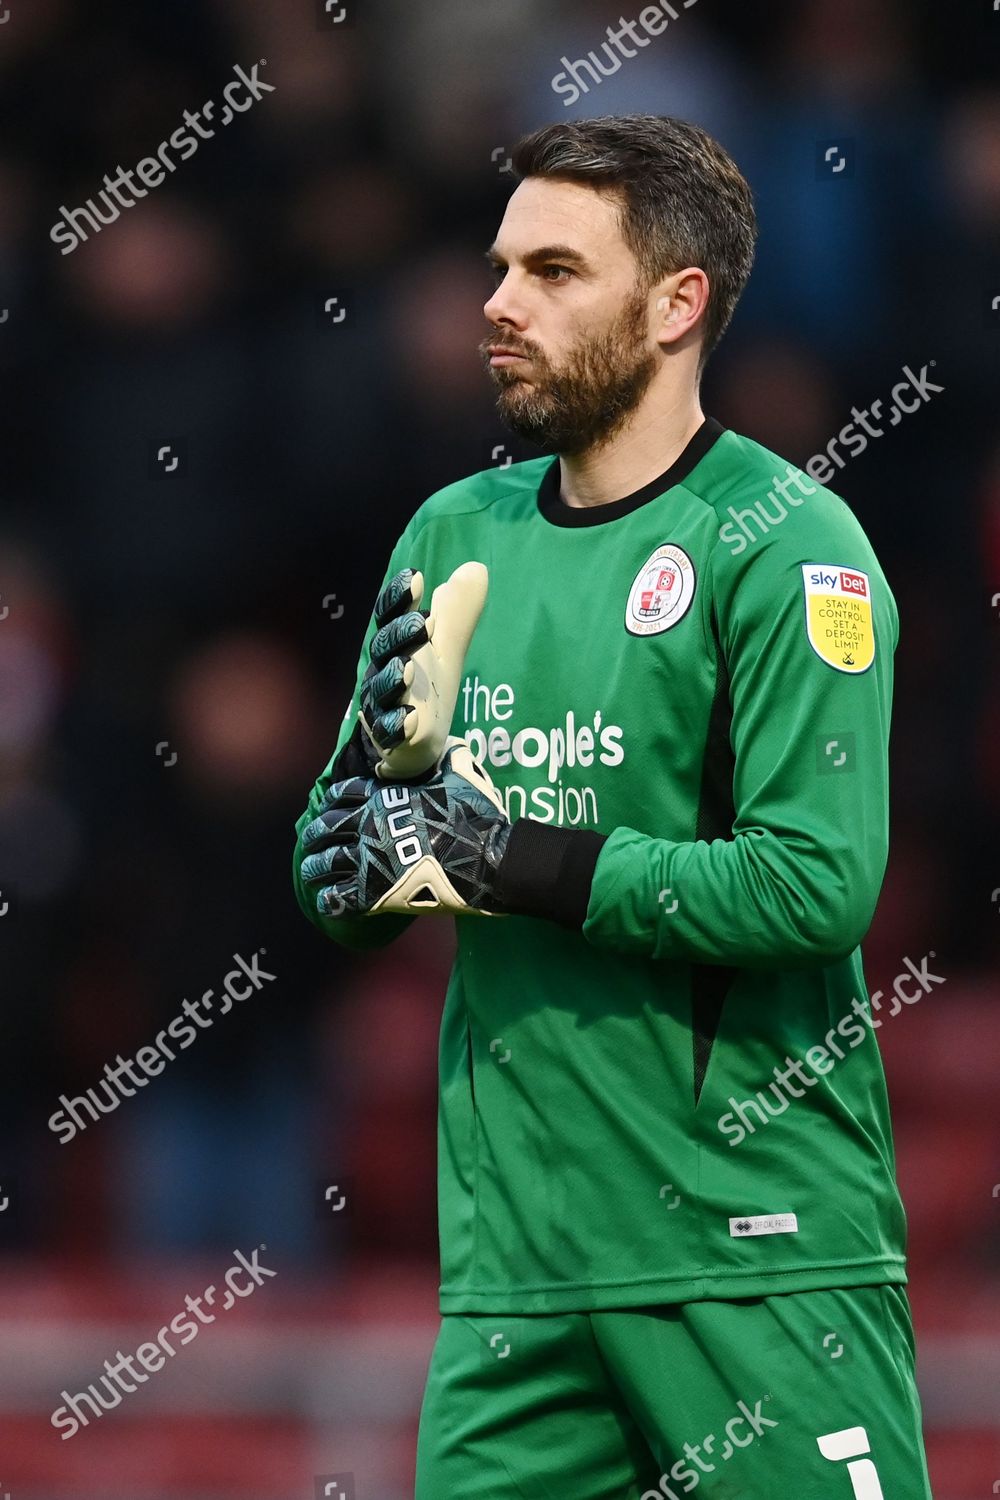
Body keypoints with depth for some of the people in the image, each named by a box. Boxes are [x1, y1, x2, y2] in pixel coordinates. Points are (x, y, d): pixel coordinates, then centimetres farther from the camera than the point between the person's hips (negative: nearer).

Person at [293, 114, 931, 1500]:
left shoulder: (781, 542, -7)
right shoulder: (456, 533, 13)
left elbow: (819, 885, -17)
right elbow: (334, 889, 14)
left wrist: (514, 864, -16)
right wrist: (374, 785, -8)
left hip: (755, 1249, -6)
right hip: (511, 1260, 6)